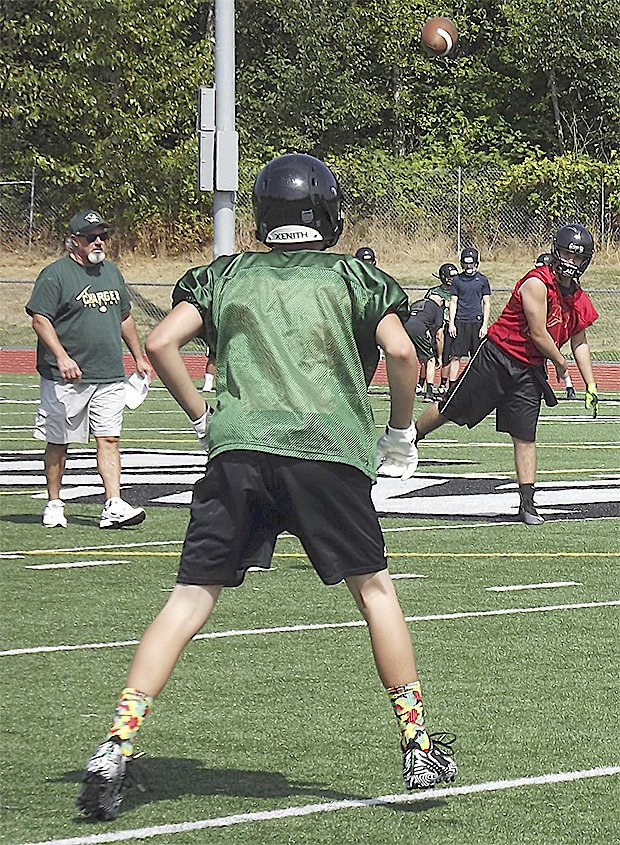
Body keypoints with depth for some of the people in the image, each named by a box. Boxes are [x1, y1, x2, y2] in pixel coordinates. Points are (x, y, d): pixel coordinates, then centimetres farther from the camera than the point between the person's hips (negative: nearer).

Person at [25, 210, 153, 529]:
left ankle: (114, 506, -9)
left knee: (109, 439, -3)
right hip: (66, 379, -5)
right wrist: (61, 356, -24)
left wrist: (138, 357, 24)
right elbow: (40, 319, -13)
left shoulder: (111, 272, 15)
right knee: (58, 442, 4)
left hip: (110, 376, 5)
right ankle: (54, 505, 15)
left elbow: (124, 317, 26)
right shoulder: (55, 274, -7)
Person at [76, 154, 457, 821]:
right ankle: (418, 746, 20)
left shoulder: (226, 275, 18)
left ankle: (117, 744, -11)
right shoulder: (355, 277, 14)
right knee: (373, 589, 17)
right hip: (330, 449, -1)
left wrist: (202, 419, 17)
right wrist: (401, 434, 13)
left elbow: (160, 345, 6)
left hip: (238, 449, 1)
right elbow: (400, 352, -1)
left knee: (190, 600, 1)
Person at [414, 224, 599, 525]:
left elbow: (579, 342, 19)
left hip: (530, 372, 6)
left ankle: (527, 505, 2)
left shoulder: (579, 300, 7)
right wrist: (560, 364, -3)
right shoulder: (537, 283, -18)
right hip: (497, 358, -6)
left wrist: (590, 385, 13)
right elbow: (538, 334, -17)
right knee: (452, 410, 3)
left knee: (525, 437, 1)